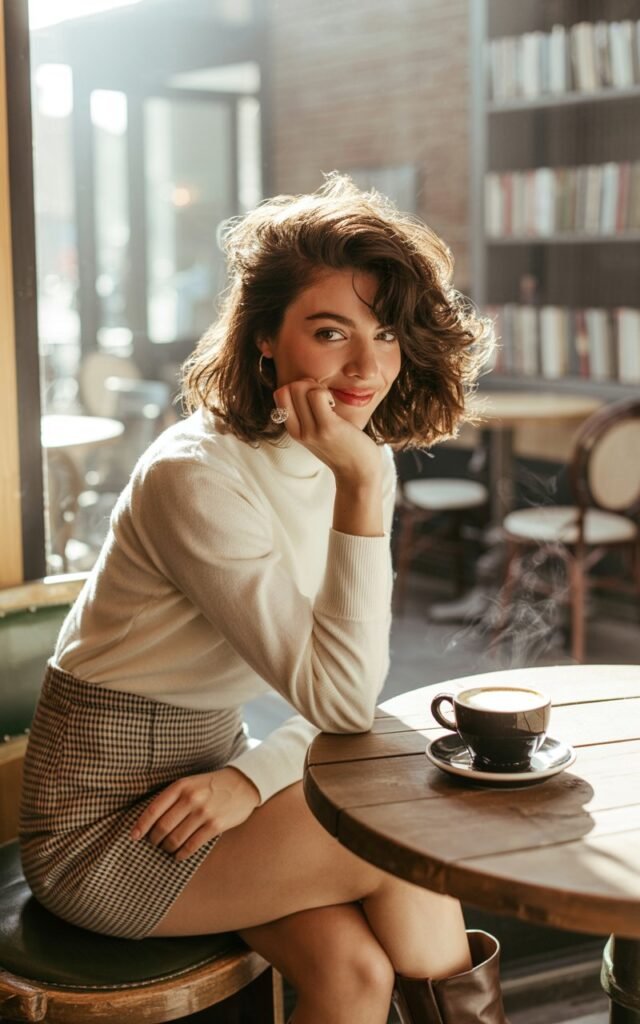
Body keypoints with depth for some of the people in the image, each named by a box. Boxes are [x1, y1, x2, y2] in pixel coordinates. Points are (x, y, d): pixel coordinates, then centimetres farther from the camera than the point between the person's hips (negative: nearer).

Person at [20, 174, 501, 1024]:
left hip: (202, 781, 6)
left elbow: (348, 692, 1)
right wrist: (363, 489, -31)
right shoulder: (199, 476, -24)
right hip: (101, 828, -6)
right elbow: (340, 702, -25)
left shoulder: (360, 459, -1)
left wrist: (249, 779, -17)